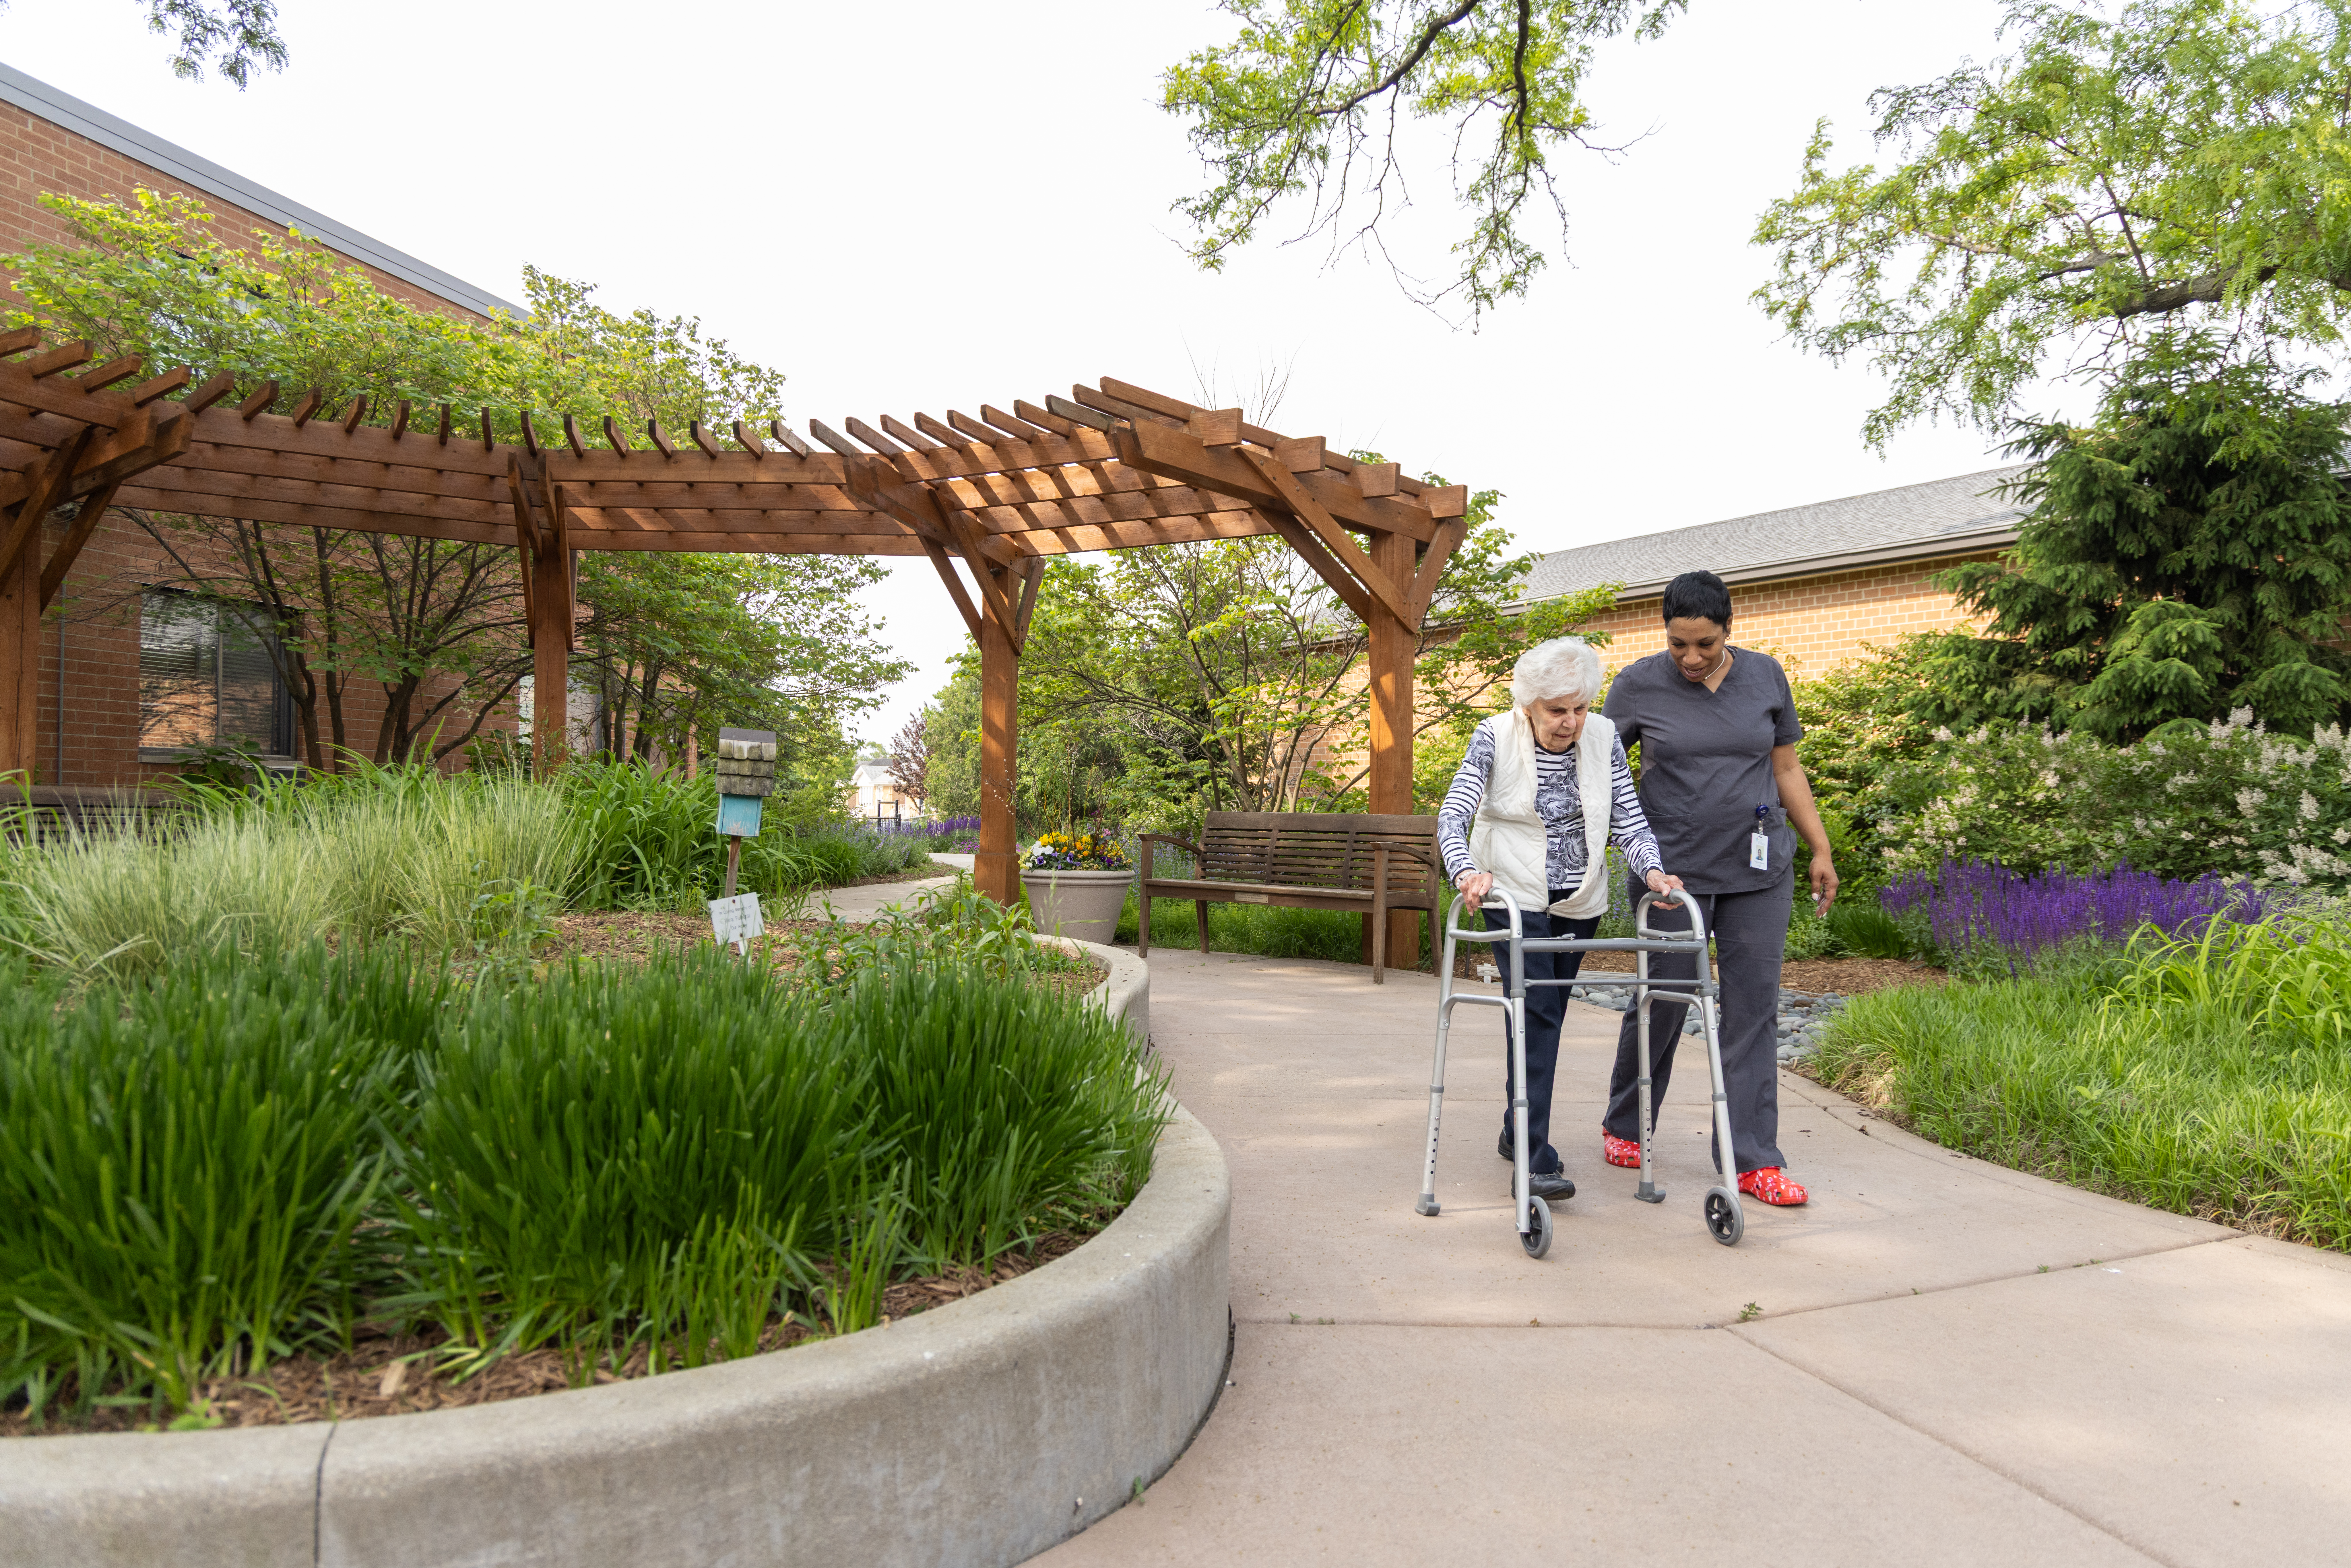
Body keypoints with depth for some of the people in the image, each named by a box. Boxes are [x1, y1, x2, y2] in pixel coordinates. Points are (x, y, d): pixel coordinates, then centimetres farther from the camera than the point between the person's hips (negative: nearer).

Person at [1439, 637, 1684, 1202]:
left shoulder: (1604, 738, -5)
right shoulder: (1494, 738, -14)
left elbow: (1628, 819, -5)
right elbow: (1454, 814, -20)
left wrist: (1651, 869, -23)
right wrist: (1467, 872, -38)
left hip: (1579, 901, 4)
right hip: (1514, 894, -4)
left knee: (1548, 1015, 13)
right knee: (1536, 1012, -15)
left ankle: (1518, 1132, 30)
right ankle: (1536, 1159, -14)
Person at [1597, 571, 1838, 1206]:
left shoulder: (1766, 676, 3)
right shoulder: (1638, 685, -4)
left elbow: (1787, 770, 11)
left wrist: (1821, 850, 9)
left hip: (1758, 870, 2)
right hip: (1673, 868, -2)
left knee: (1753, 1010, 2)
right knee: (1664, 1000, 5)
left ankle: (1754, 1161, 9)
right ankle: (1624, 1128, 26)